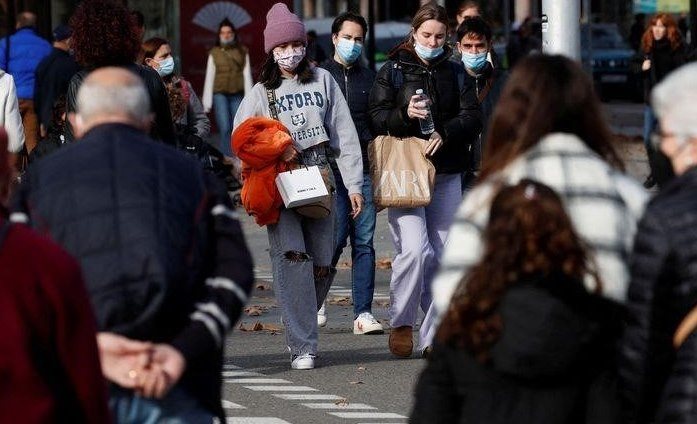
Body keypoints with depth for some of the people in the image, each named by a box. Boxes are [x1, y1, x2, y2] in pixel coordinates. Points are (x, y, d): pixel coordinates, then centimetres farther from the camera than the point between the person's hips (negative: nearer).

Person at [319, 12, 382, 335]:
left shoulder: (369, 79, 15)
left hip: (365, 172, 3)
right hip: (331, 172, -3)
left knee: (364, 242, 0)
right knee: (335, 239, -6)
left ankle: (363, 313, 0)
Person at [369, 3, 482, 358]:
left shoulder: (454, 73, 12)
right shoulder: (393, 70, 5)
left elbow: (472, 117, 4)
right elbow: (376, 117, -1)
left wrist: (443, 135, -13)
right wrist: (405, 115, -20)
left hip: (447, 174, 3)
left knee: (441, 255, 2)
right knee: (414, 249, -18)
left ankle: (433, 336, 8)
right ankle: (400, 323, 1)